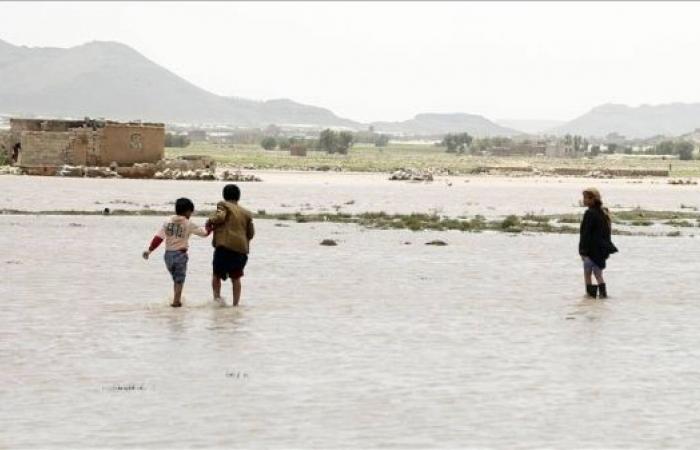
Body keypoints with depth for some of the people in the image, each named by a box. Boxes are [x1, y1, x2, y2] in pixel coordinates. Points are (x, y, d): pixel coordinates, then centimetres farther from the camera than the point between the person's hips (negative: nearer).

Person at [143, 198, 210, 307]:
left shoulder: (168, 221, 2)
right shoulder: (188, 224, -5)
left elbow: (158, 237, -4)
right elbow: (204, 232, 2)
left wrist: (150, 250, -2)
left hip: (168, 254, 4)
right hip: (180, 254, -4)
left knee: (175, 279, 20)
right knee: (179, 280, 6)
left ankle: (177, 299, 23)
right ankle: (176, 301, 1)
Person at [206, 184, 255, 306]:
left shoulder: (223, 205, 3)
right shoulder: (246, 213, 16)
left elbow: (220, 217, -16)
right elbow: (251, 233, 15)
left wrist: (210, 222, 2)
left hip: (225, 245, -4)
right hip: (242, 248, 4)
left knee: (217, 274, 9)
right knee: (236, 277, 12)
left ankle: (217, 296, -10)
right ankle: (235, 303, 9)